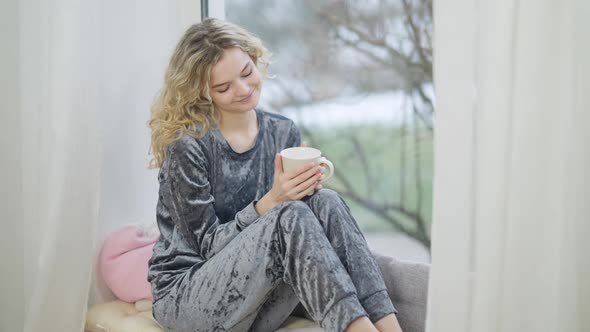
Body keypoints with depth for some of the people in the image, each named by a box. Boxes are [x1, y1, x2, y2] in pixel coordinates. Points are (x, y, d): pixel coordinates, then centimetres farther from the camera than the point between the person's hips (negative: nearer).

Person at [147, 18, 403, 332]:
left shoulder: (283, 132, 4)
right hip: (186, 296, -5)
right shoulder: (187, 145, -13)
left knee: (324, 202, -22)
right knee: (290, 216, -30)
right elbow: (207, 243, -12)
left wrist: (306, 185, -14)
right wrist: (270, 203, -26)